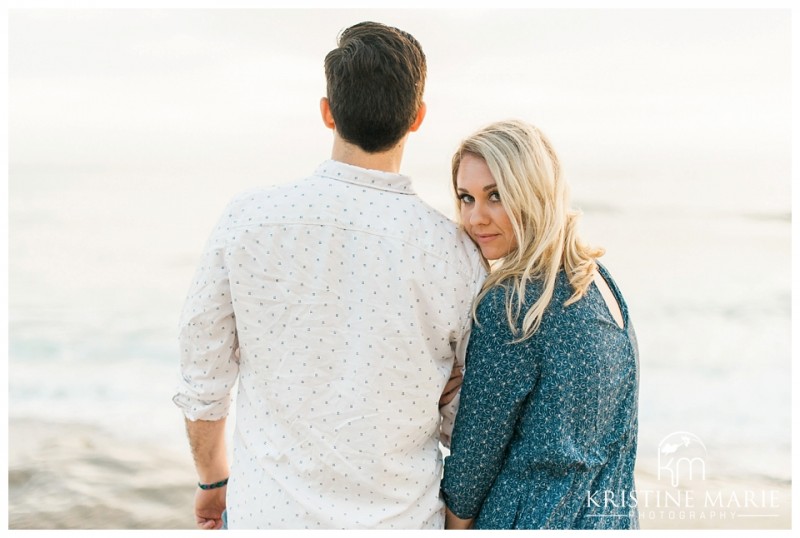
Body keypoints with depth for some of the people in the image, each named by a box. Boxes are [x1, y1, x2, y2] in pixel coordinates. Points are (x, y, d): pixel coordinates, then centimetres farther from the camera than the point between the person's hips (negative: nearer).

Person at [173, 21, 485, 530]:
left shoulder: (248, 219, -11)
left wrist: (213, 478, 16)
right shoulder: (456, 252, -12)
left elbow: (202, 384, -1)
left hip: (266, 511, 1)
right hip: (399, 517, 0)